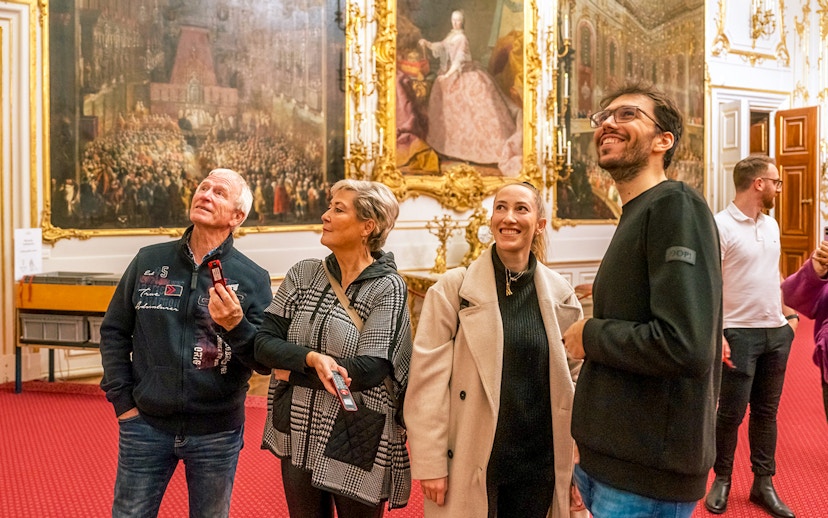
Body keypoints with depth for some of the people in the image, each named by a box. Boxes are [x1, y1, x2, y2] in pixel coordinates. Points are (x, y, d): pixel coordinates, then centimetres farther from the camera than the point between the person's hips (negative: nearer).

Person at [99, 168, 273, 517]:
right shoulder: (148, 261, 3)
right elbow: (114, 331, 9)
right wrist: (122, 399, 2)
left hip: (217, 433, -1)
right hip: (146, 424, 1)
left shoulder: (253, 278, -4)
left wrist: (237, 326, -23)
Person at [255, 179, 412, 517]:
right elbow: (264, 344, -4)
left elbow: (370, 369, -19)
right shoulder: (303, 274, 2)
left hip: (357, 443, -4)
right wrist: (310, 358, -23)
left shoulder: (387, 287, -11)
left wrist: (293, 372, -12)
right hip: (299, 437, 4)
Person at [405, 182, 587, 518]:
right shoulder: (454, 289, -6)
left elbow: (576, 380, 7)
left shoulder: (560, 294, 3)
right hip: (470, 464, -2)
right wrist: (430, 463, -12)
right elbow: (427, 380, -8)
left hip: (539, 466, 3)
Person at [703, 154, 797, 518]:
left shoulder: (771, 224, 11)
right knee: (731, 412, 2)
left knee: (766, 411, 13)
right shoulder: (720, 226, -12)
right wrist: (716, 335, -21)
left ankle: (763, 482, 23)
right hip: (740, 334, -6)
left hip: (777, 332, 7)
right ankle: (722, 480, 19)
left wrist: (789, 314, 13)